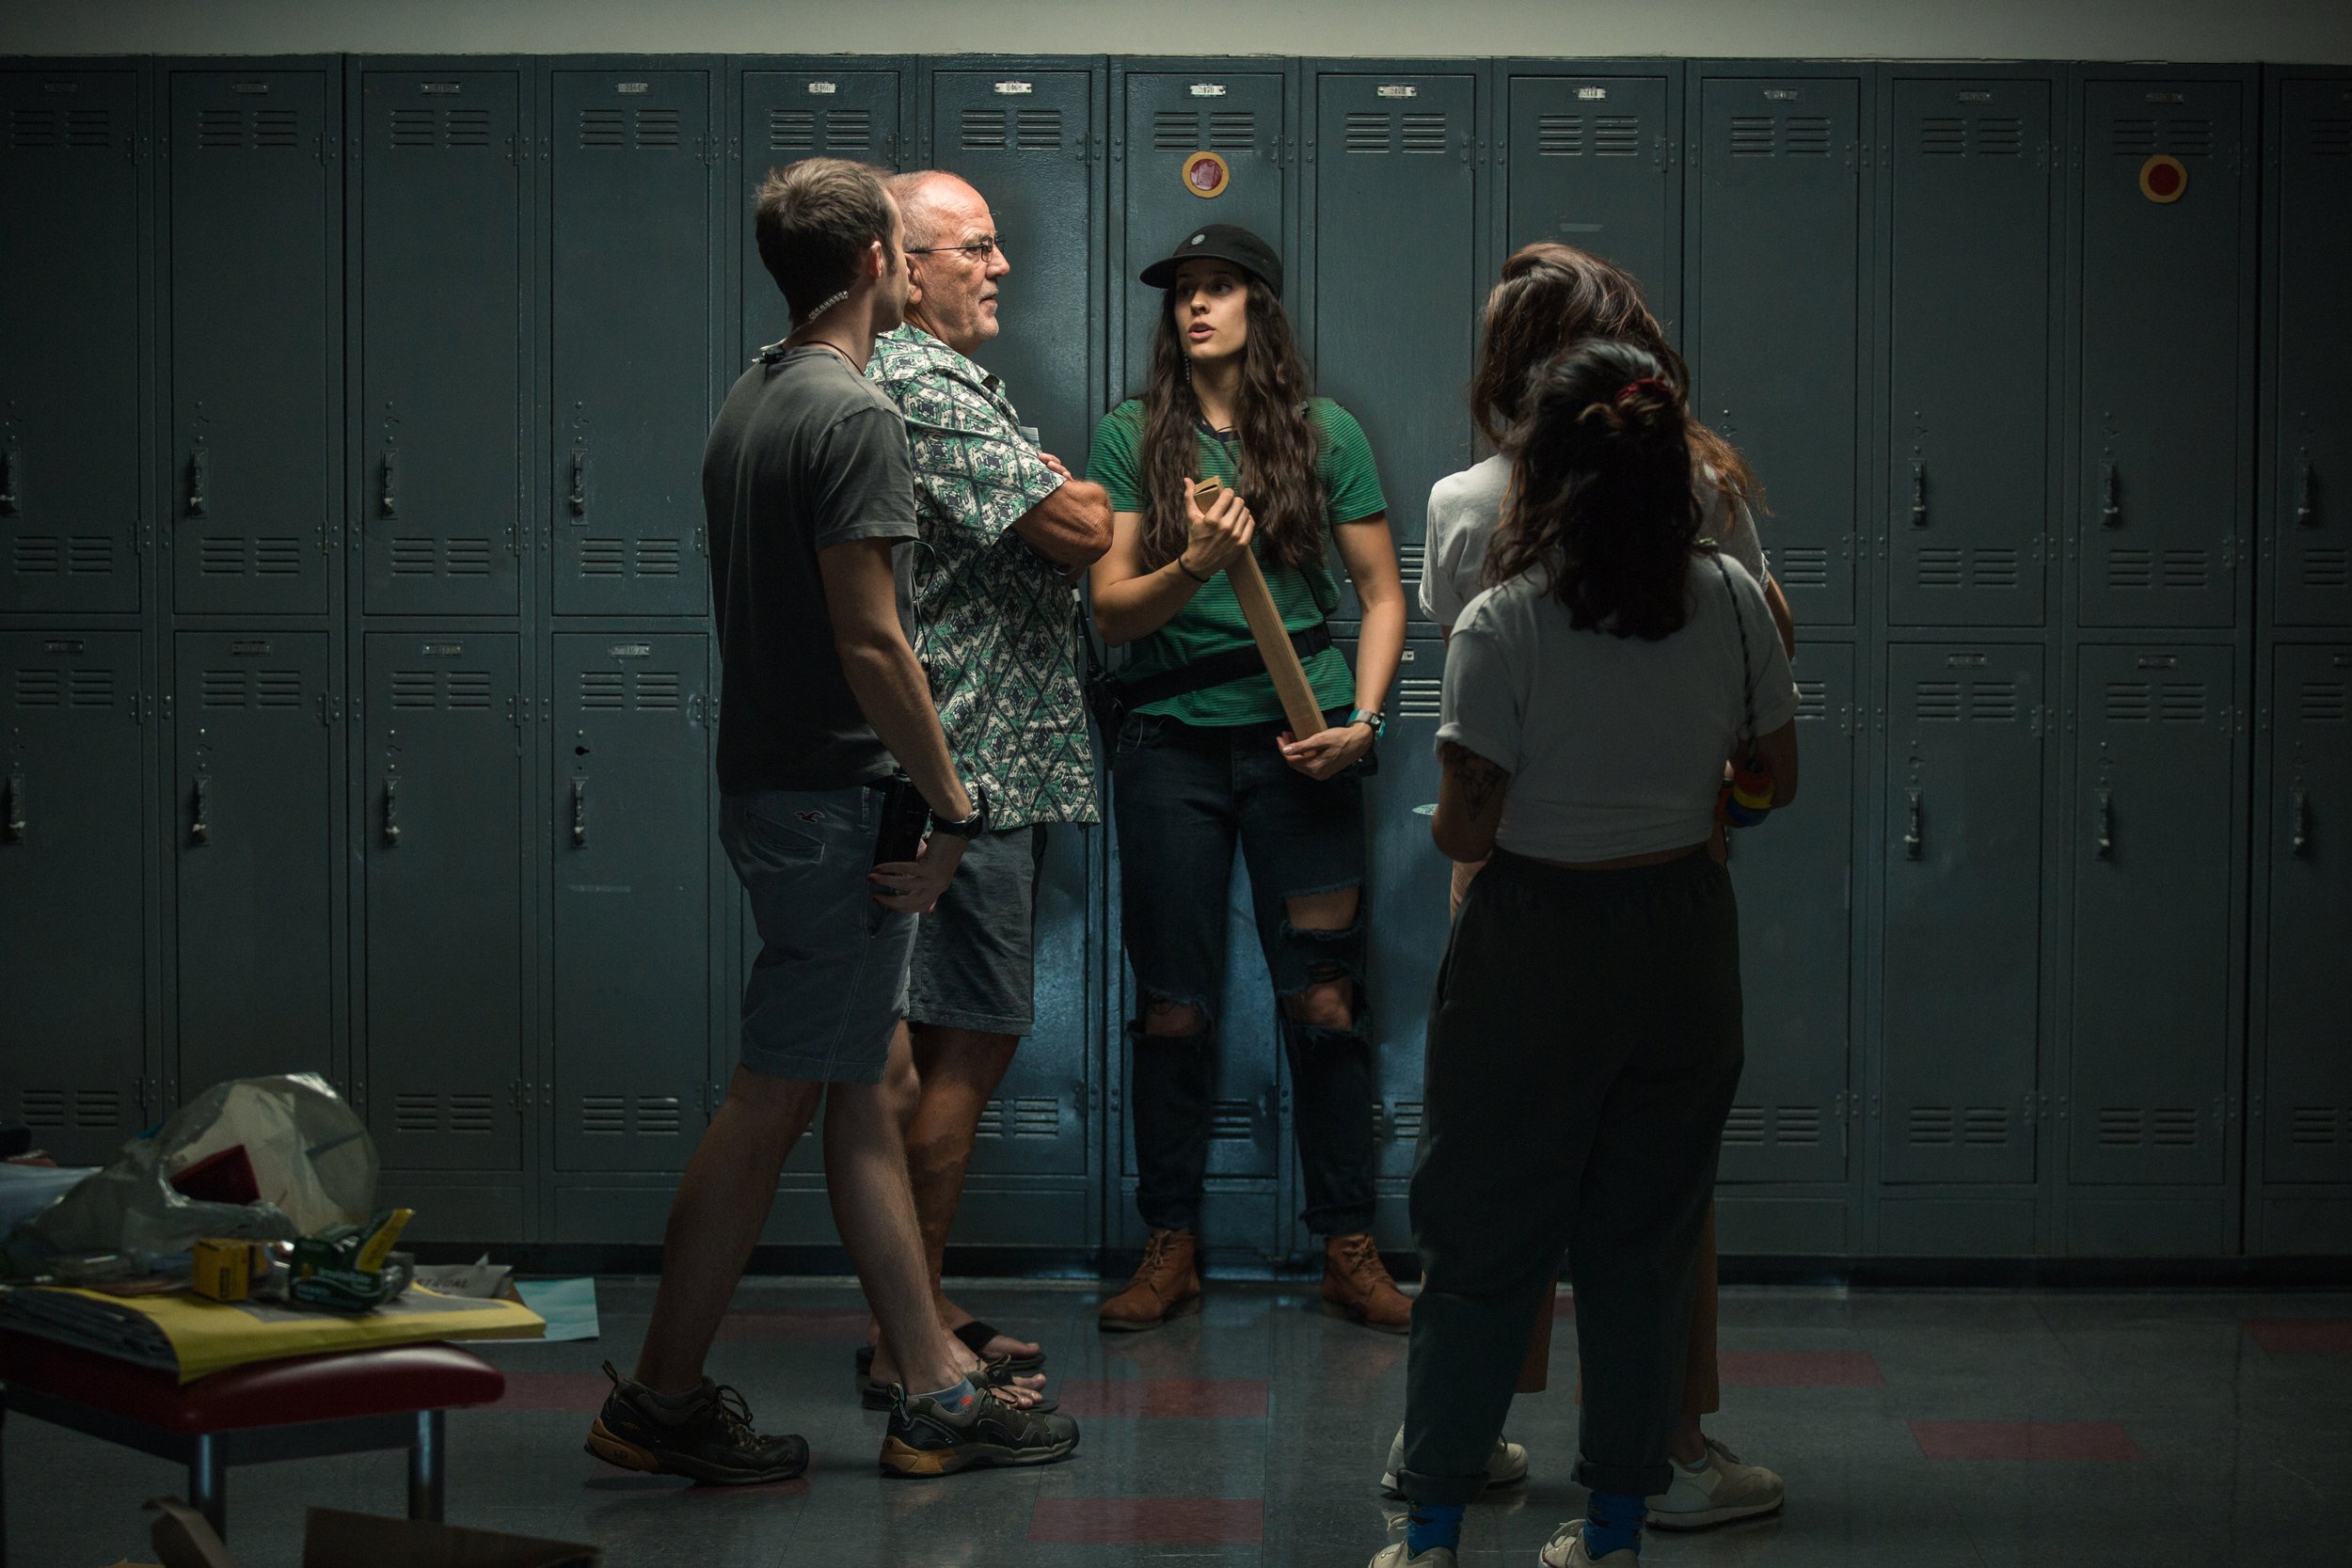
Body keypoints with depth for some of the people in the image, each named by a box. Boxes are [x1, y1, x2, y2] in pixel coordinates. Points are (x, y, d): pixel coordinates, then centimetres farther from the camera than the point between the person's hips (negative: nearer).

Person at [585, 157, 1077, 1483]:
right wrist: (953, 803, -14)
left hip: (769, 782, 10)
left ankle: (938, 1389, 17)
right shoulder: (857, 416, -15)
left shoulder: (750, 403, 14)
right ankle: (662, 1399, 5)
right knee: (775, 1100, -3)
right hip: (836, 799, -10)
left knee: (862, 1091, 11)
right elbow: (869, 640, -21)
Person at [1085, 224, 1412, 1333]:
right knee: (1174, 1006, 4)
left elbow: (1382, 595, 9)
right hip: (1171, 743, 0)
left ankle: (1349, 1251, 8)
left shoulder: (1326, 435, 4)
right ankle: (1170, 1249, 15)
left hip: (1298, 742, 0)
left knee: (1325, 1000, -1)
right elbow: (1110, 611, -2)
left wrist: (1360, 720, -5)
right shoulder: (1128, 437, 4)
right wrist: (1192, 566, -21)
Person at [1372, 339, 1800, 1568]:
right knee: (1647, 1237, 12)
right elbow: (1776, 779, 6)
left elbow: (1464, 832, -14)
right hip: (1684, 936, 3)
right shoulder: (1733, 601, -4)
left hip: (1535, 945, -3)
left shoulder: (1502, 624, -15)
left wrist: (1444, 818, 8)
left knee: (1482, 1242, 7)